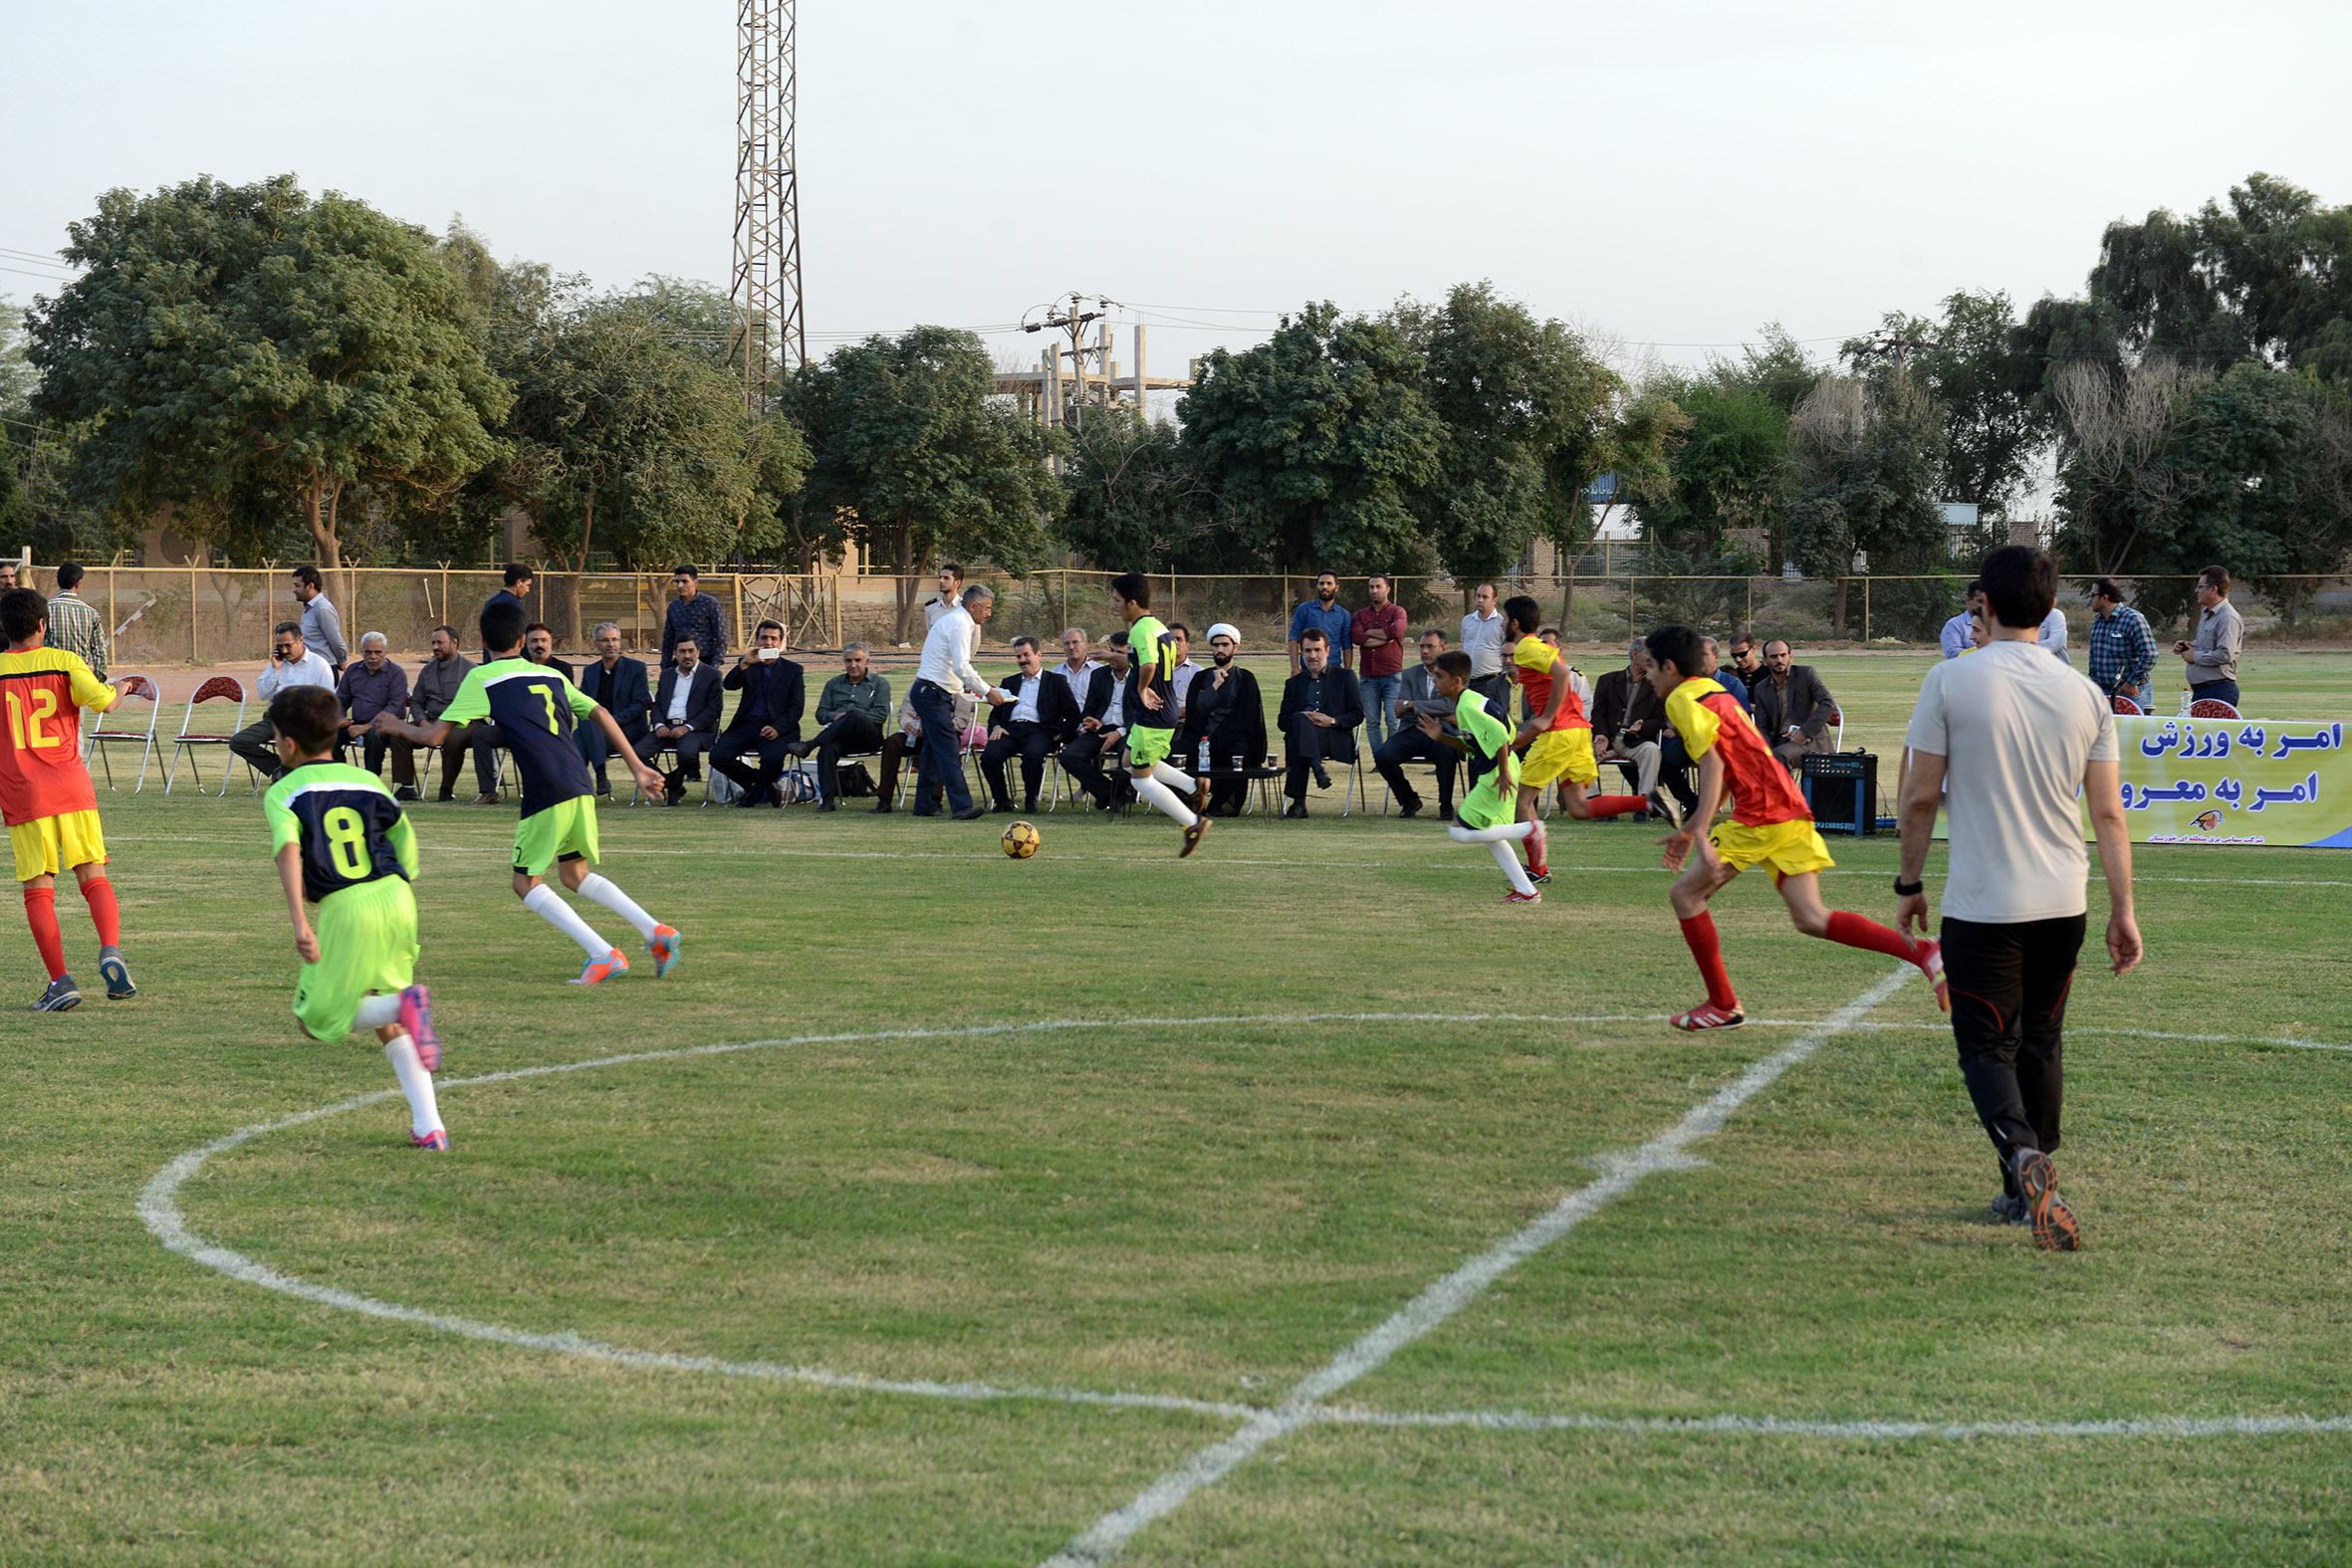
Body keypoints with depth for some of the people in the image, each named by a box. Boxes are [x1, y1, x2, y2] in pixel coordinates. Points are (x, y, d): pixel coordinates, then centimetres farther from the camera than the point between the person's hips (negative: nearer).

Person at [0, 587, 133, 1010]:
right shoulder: (64, 661, 1)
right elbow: (103, 700, -9)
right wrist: (119, 689, 13)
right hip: (72, 790, 1)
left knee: (38, 892, 2)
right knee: (94, 879, 6)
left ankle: (60, 982, -7)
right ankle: (111, 951, -18)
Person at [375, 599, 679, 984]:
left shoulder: (481, 679, 5)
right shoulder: (550, 675, 21)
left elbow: (435, 736, 4)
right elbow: (601, 716, 15)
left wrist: (396, 726, 24)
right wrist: (639, 768, 16)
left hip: (547, 793, -6)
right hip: (582, 786, 6)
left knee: (526, 883, 7)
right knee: (575, 874, 23)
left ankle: (604, 956, -6)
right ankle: (657, 931, 8)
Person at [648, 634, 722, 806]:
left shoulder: (711, 675, 4)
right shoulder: (667, 675, 21)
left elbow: (714, 709, -4)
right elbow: (657, 704, 18)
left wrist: (687, 727, -14)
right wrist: (659, 725, -5)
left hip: (696, 729, -5)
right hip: (667, 727, 5)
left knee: (686, 752, -38)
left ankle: (674, 786, -8)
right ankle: (674, 785, -7)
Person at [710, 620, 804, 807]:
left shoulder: (792, 670, 10)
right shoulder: (749, 666, 16)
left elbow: (796, 708, 2)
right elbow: (729, 685, -2)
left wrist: (777, 728, -16)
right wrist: (744, 665, -21)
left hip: (777, 728, -3)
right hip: (746, 726, 3)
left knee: (773, 757, -35)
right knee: (718, 756, -22)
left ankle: (754, 792, -2)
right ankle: (763, 784, -2)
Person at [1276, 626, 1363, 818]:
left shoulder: (1345, 676, 16)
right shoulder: (1293, 683, 24)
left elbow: (1358, 715, 7)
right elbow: (1282, 722, 14)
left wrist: (1332, 721, -11)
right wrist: (1301, 718, -8)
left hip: (1335, 740, -3)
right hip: (1300, 733, 3)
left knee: (1296, 743, -35)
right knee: (1299, 719, -36)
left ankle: (1298, 802, -40)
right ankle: (1317, 767, -46)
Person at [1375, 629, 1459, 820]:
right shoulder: (1410, 674, 16)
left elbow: (1451, 705, -13)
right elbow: (1400, 712, 4)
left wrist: (1411, 705, -14)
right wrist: (1431, 713, -13)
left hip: (1439, 734, -3)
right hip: (1411, 731, 3)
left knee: (1446, 752, -38)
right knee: (1382, 756, -24)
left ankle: (1446, 804, -15)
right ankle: (1409, 800, 1)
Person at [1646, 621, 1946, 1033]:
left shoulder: (1682, 700, -4)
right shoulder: (1713, 692, 26)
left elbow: (1712, 764, -17)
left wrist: (1701, 836, -24)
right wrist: (1688, 830, 34)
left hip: (1761, 817, -9)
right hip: (1790, 812, 9)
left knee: (1685, 893, 4)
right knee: (1811, 919, 2)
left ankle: (1723, 1005, 7)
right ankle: (1926, 955, -10)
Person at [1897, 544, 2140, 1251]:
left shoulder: (1950, 682, -9)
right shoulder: (2084, 693, 2)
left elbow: (1920, 796, -6)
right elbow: (2108, 814, 2)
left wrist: (1910, 885, 6)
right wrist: (2123, 910, 8)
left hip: (1981, 906, -4)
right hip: (2064, 903, 4)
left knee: (1986, 1047, 2)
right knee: (2041, 1043, 17)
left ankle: (2024, 1156, -26)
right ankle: (2026, 1193, 24)